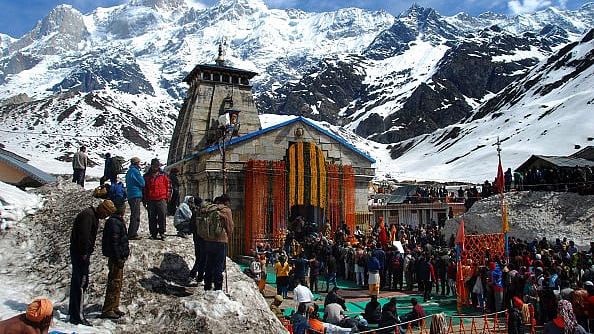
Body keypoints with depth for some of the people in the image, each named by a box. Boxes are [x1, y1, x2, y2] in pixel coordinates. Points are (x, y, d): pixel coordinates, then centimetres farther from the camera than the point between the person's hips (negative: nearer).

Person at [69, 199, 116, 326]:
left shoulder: (93, 216, 15)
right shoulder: (88, 215, -18)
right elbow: (83, 236, -24)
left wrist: (87, 253, 13)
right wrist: (84, 253, -18)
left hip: (82, 252, 11)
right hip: (80, 253, -11)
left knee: (77, 282, 19)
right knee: (81, 283, -8)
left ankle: (73, 311, 32)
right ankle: (77, 317, -3)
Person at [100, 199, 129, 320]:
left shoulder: (118, 221, 14)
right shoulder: (114, 222, -18)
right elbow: (114, 242, -22)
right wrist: (118, 259, -21)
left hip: (119, 257, 10)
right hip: (116, 258, -10)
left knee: (118, 284, 16)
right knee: (114, 284, -4)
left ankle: (114, 308, 26)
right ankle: (107, 310, 3)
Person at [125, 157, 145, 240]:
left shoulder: (129, 171, 17)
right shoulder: (135, 171, -12)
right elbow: (142, 183, -11)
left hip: (130, 195, 10)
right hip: (136, 195, -10)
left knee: (135, 215, 15)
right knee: (135, 215, -8)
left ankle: (132, 233, 18)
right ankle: (132, 234, -8)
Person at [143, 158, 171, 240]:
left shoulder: (163, 175, 7)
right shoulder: (147, 176, 11)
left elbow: (168, 186, 10)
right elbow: (144, 188, 15)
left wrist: (168, 196, 3)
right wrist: (144, 199, 10)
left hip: (161, 199, -2)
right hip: (150, 200, 2)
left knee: (162, 216, -7)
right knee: (152, 218, 5)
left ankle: (162, 232, 1)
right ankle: (153, 233, 13)